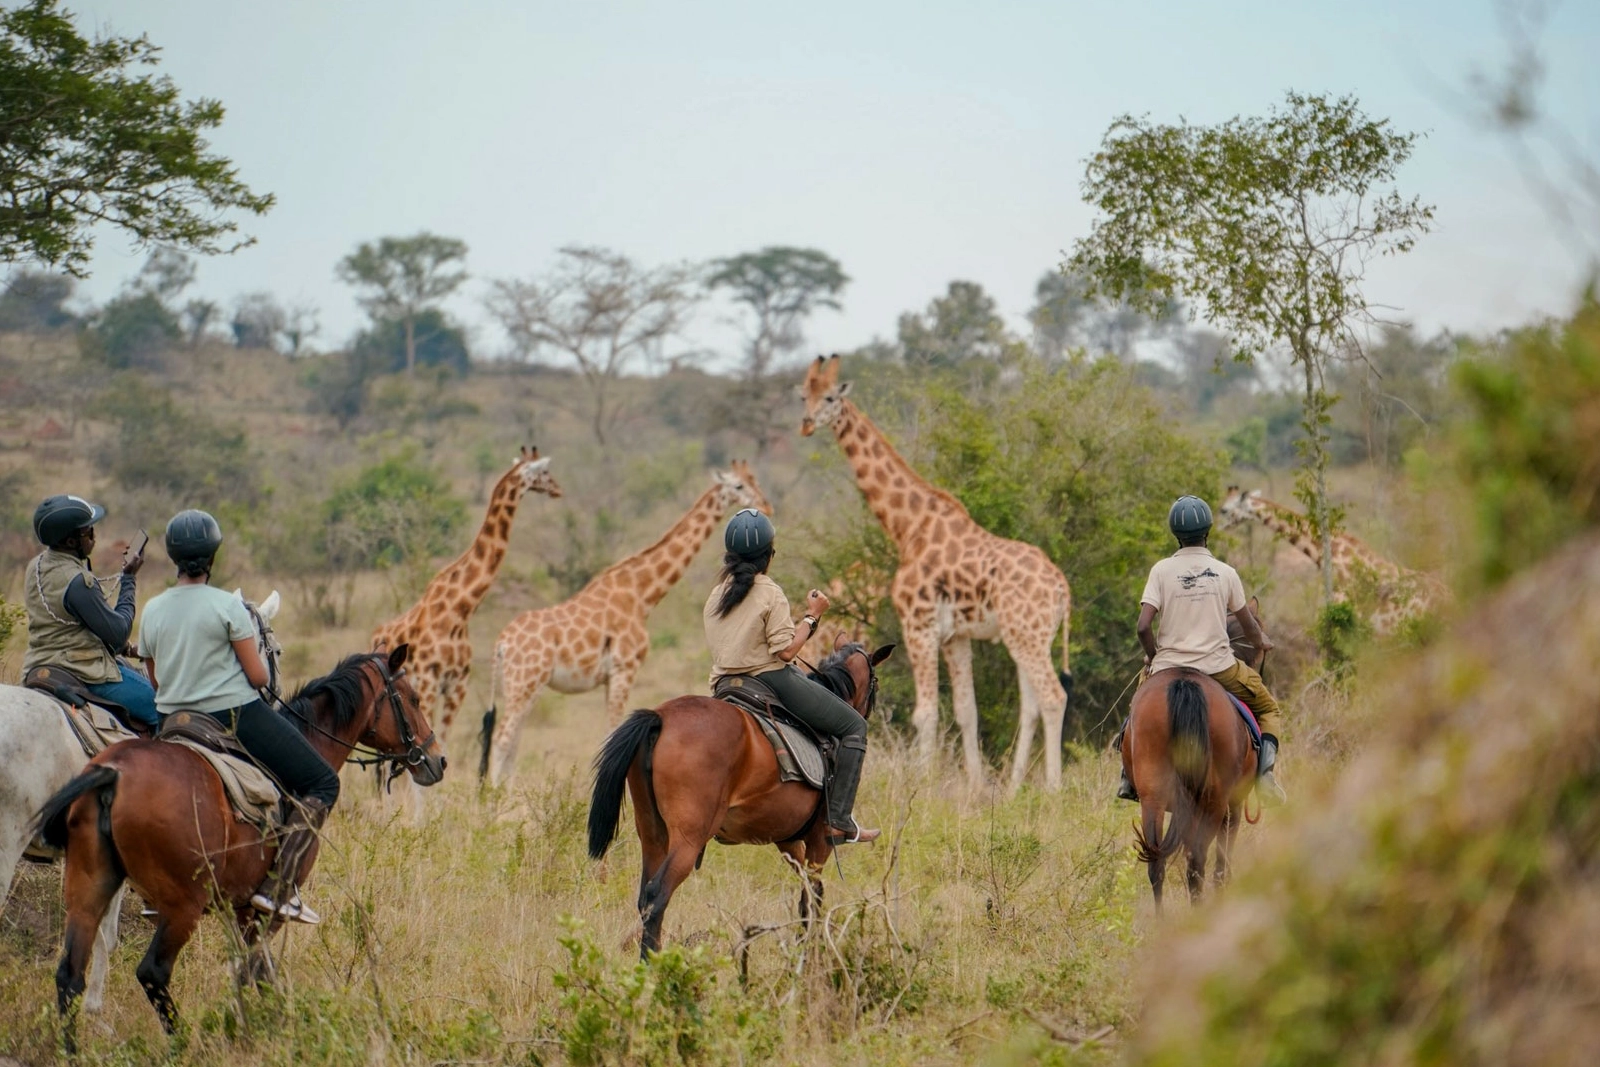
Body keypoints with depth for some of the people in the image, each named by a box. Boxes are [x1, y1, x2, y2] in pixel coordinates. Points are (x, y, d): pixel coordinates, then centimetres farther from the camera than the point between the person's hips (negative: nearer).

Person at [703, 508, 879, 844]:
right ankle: (838, 821, -8)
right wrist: (812, 616, -6)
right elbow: (786, 650, -17)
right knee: (853, 727, 2)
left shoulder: (715, 597, 9)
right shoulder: (770, 593, -12)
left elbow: (725, 651, 12)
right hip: (773, 680, -8)